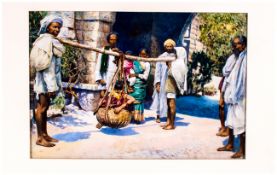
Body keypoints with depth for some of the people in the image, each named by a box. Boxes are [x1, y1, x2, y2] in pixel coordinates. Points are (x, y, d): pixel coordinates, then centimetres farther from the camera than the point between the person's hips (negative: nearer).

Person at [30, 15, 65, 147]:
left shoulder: (51, 41, 15)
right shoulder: (47, 41, -14)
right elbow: (46, 65, -20)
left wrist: (55, 83, 18)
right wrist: (51, 86, -22)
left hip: (50, 79, 10)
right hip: (46, 80, -10)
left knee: (45, 107, 13)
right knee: (41, 108, -4)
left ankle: (45, 134, 21)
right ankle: (40, 138, 1)